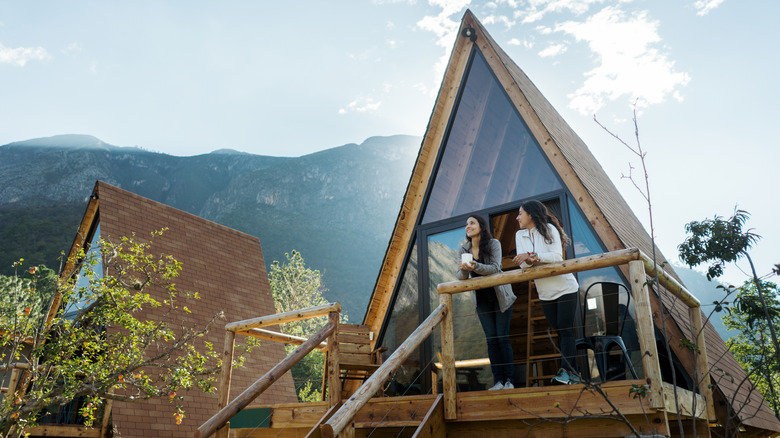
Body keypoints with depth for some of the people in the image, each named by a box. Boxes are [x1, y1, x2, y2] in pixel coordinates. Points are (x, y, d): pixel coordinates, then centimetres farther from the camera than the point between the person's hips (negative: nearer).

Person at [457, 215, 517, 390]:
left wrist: (475, 266, -40)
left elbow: (495, 268, -23)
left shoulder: (493, 244, -12)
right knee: (491, 339, 1)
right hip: (481, 298, 3)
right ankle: (498, 380, 5)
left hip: (500, 296, -3)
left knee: (503, 337, -4)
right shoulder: (464, 250, -2)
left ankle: (509, 379, 4)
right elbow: (461, 277, -7)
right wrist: (463, 269, -30)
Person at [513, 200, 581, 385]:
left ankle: (566, 370, -14)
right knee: (560, 333, 6)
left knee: (566, 330, -10)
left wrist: (532, 255, -28)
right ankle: (573, 374, 11)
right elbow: (522, 263, -3)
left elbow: (557, 256, -20)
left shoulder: (548, 229, -8)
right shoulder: (520, 235, 7)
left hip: (565, 288, -5)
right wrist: (531, 260, -26)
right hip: (545, 293, 5)